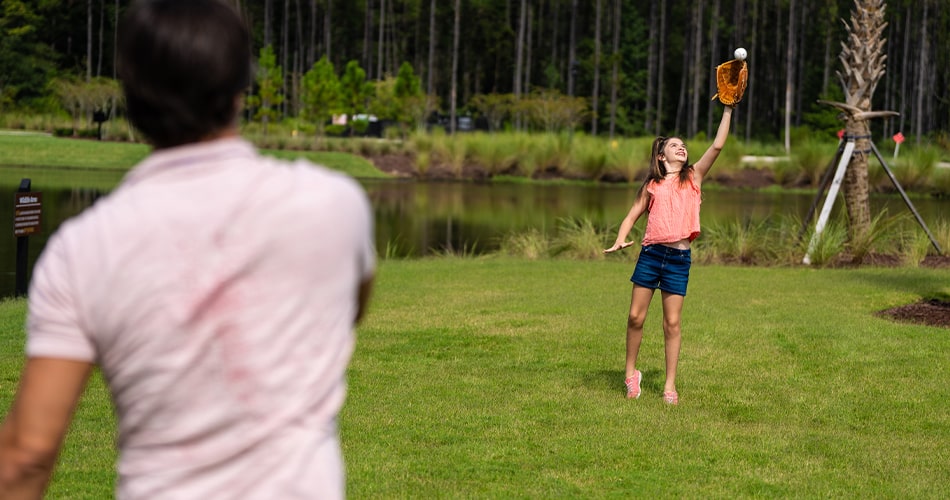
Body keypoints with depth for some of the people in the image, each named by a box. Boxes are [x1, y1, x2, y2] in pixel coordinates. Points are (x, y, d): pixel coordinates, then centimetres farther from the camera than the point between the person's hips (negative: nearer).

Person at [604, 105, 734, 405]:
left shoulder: (693, 177, 9)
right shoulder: (652, 185, 10)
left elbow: (718, 146, 2)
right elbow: (633, 215, 13)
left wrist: (728, 111, 0)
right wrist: (620, 240, -4)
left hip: (679, 258, 0)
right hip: (650, 253, 0)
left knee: (672, 323, 1)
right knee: (636, 317, 1)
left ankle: (670, 386, 8)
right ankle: (631, 374, 19)